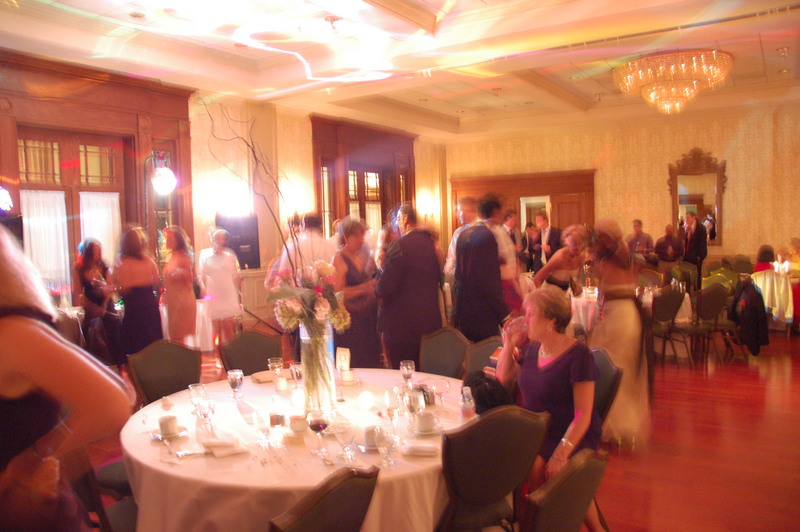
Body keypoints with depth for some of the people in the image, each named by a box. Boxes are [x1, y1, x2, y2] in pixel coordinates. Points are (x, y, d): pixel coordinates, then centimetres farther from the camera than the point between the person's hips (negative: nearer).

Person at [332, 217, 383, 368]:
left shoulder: (365, 259, 13)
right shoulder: (339, 259, -8)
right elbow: (337, 292, -17)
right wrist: (365, 288, -19)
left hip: (368, 320, 7)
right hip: (350, 321, -7)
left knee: (370, 364, 8)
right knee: (352, 366, -4)